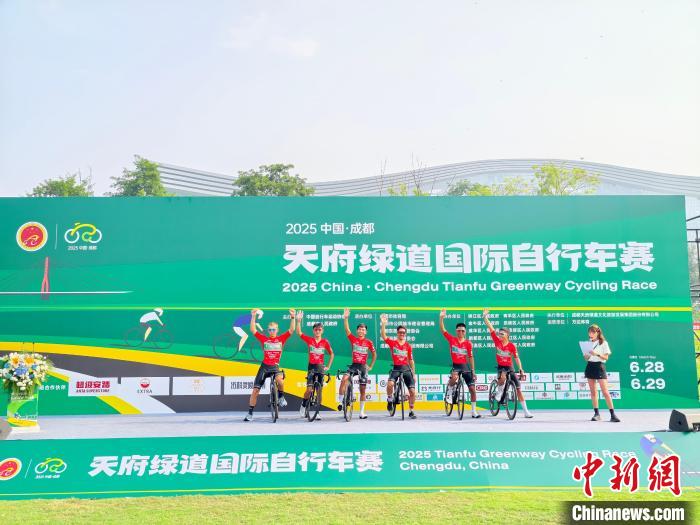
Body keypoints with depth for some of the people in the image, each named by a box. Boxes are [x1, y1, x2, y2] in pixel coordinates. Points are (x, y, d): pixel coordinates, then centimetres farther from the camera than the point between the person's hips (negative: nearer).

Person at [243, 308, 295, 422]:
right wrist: (253, 316, -13)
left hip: (275, 366, -2)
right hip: (264, 366, 2)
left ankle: (281, 397, -4)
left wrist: (292, 317, -18)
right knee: (255, 390, 1)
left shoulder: (281, 339, 2)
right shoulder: (264, 339, 3)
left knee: (279, 379, -34)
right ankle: (250, 413, 14)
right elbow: (252, 330, -4)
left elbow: (291, 330, -7)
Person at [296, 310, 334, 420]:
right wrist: (298, 320, -20)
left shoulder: (325, 342, 0)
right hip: (311, 366, -1)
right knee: (309, 389, -10)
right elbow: (299, 332, -10)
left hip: (320, 367, 1)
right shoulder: (309, 340, -1)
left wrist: (328, 366, 3)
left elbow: (331, 354, 9)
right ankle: (303, 405, 16)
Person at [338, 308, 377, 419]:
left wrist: (371, 366, 7)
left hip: (363, 367, 1)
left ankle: (361, 412, 17)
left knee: (362, 390, 6)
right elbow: (347, 330, -15)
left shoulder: (368, 342, 0)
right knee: (344, 379, -27)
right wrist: (345, 318, -28)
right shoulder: (353, 339, -1)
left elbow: (374, 354, 11)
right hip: (353, 365, -1)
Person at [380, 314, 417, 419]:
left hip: (406, 369, 2)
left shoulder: (408, 346, 5)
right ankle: (389, 400, 1)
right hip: (396, 368, -2)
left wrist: (414, 374, 11)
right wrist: (383, 324, -26)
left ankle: (411, 411, 15)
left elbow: (411, 360, 11)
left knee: (412, 391, -5)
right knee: (390, 384, -30)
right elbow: (383, 336, -15)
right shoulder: (392, 343, 1)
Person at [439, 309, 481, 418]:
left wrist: (473, 371, 4)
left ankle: (474, 411, 15)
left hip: (465, 366, 2)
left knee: (472, 389, 0)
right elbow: (442, 330, -12)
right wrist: (441, 318, -25)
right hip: (455, 365, -2)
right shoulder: (452, 339, -4)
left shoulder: (468, 343, -2)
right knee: (454, 377, -37)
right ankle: (449, 392, -6)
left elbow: (471, 357, 4)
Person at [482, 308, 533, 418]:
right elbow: (490, 328, -10)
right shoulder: (497, 341, -6)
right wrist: (485, 316, -15)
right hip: (501, 367, 0)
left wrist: (521, 370, -15)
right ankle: (500, 392, -7)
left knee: (518, 389, -3)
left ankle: (526, 411, 4)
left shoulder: (512, 346, -9)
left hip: (510, 367, 0)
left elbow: (517, 358, -6)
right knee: (502, 377, -36)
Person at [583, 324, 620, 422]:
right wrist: (586, 356, -10)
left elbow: (606, 357, -7)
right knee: (593, 392, 5)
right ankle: (596, 413, 10)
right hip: (590, 366, 5)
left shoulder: (604, 343, -2)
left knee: (605, 392, -10)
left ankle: (612, 414, -8)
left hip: (599, 366, -5)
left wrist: (597, 354, -22)